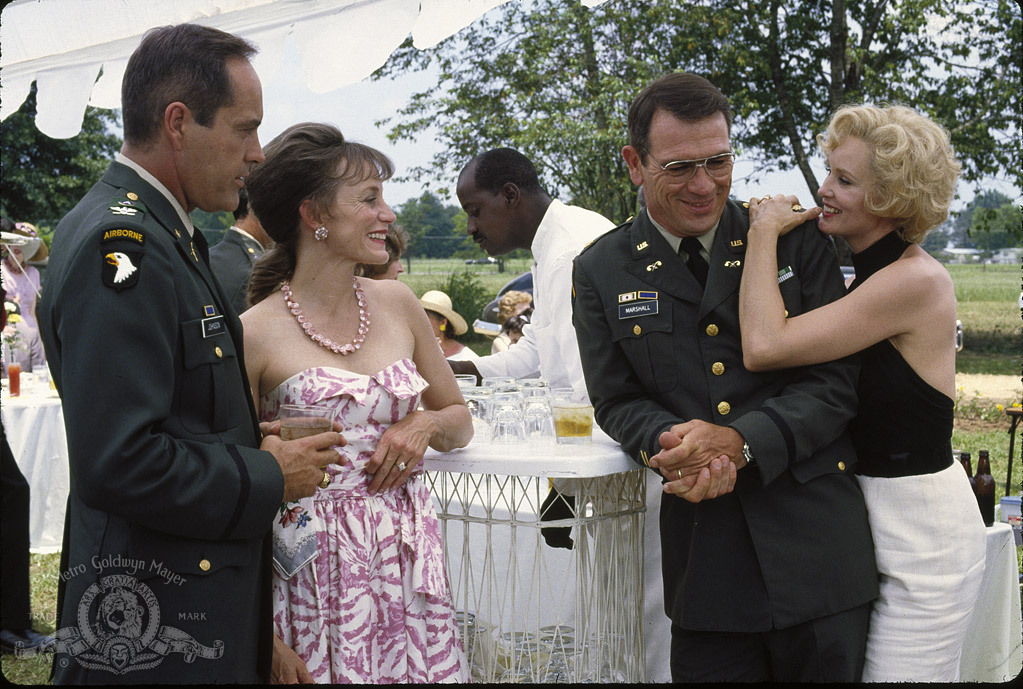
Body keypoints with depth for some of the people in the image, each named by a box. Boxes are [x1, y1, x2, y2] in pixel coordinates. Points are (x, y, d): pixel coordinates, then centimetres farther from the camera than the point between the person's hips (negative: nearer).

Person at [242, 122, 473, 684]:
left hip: (411, 567, 4)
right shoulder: (255, 333, -8)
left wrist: (425, 425, -4)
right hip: (318, 578, -4)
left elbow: (460, 422, 19)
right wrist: (263, 640, -9)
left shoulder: (397, 304, 6)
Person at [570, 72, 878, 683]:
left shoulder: (796, 240, 1)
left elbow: (835, 381, -2)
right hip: (704, 556, 1)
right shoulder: (603, 272, 5)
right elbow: (618, 399, 6)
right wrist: (672, 447, -17)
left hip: (815, 540, 0)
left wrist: (738, 441, -18)